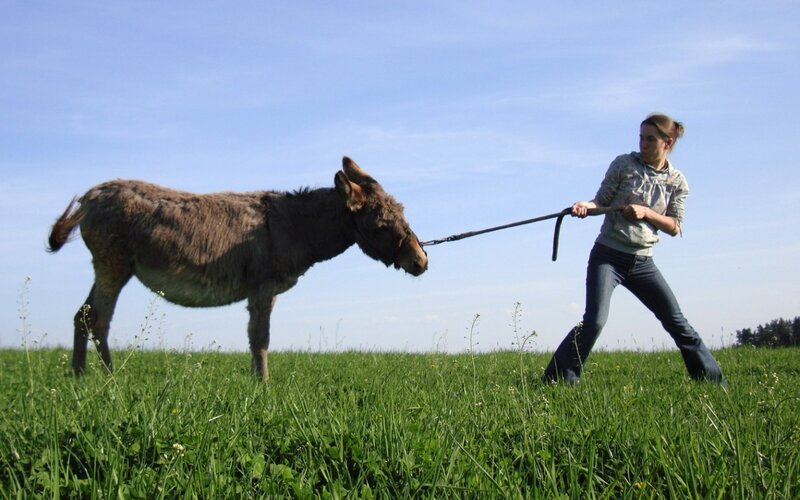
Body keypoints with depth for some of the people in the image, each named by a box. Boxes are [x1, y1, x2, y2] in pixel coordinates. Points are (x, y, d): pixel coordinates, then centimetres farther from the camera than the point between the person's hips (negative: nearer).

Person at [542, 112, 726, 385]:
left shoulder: (676, 181, 5)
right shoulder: (623, 164, -1)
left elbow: (674, 227, 2)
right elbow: (602, 201, -1)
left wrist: (646, 212, -14)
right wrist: (587, 205, -23)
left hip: (642, 262, 3)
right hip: (608, 255, -3)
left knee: (677, 323, 7)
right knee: (594, 321, -19)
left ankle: (713, 381, 19)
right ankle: (557, 380, -14)